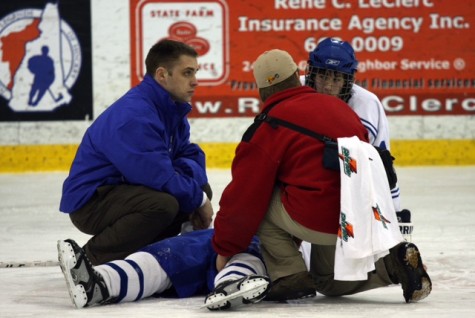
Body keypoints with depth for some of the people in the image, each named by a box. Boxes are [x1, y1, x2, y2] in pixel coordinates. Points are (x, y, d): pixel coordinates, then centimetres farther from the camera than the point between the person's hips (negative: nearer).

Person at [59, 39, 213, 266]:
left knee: (201, 190, 8)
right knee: (162, 204, -34)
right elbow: (160, 178, -28)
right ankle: (93, 257, -15)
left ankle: (141, 249, 11)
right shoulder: (135, 116, -25)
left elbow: (189, 154, 9)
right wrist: (198, 200, -13)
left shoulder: (171, 109, 7)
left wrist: (199, 194, -13)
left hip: (124, 191, 10)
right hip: (90, 202, -10)